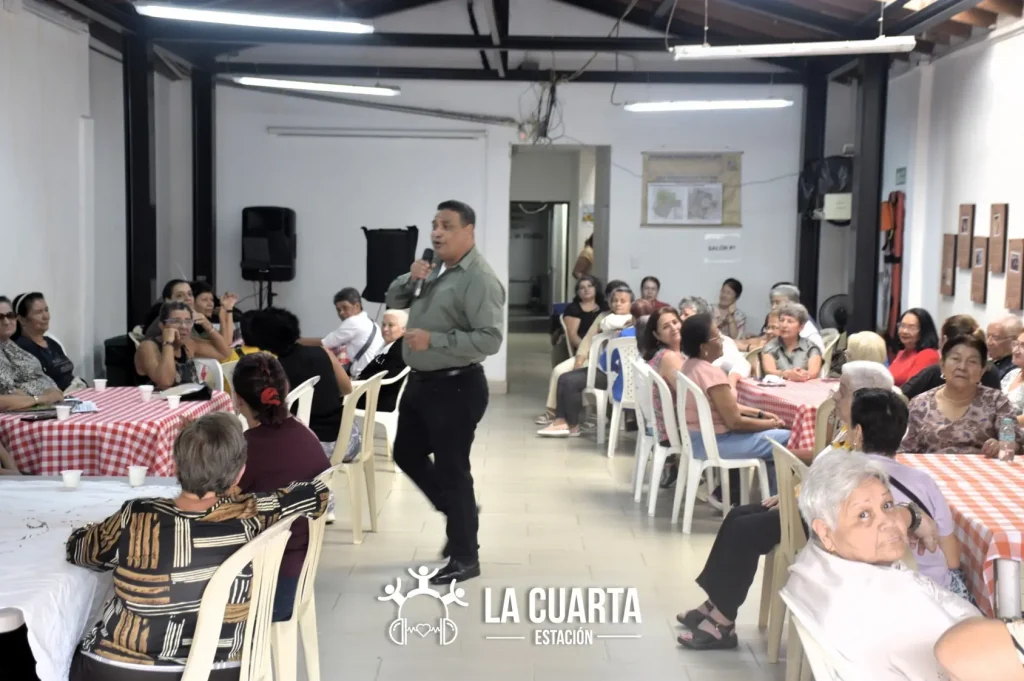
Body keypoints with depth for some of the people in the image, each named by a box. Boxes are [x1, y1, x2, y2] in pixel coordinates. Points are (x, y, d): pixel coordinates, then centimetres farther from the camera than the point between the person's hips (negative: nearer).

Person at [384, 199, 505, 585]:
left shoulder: (479, 280, -18)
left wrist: (433, 340, -28)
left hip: (455, 388, -10)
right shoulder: (434, 270, 12)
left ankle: (465, 558, 11)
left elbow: (490, 339, -26)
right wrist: (410, 280, -2)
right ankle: (457, 513, 37)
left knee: (452, 469, -3)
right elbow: (393, 302, 19)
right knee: (407, 455, 19)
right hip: (420, 382, 10)